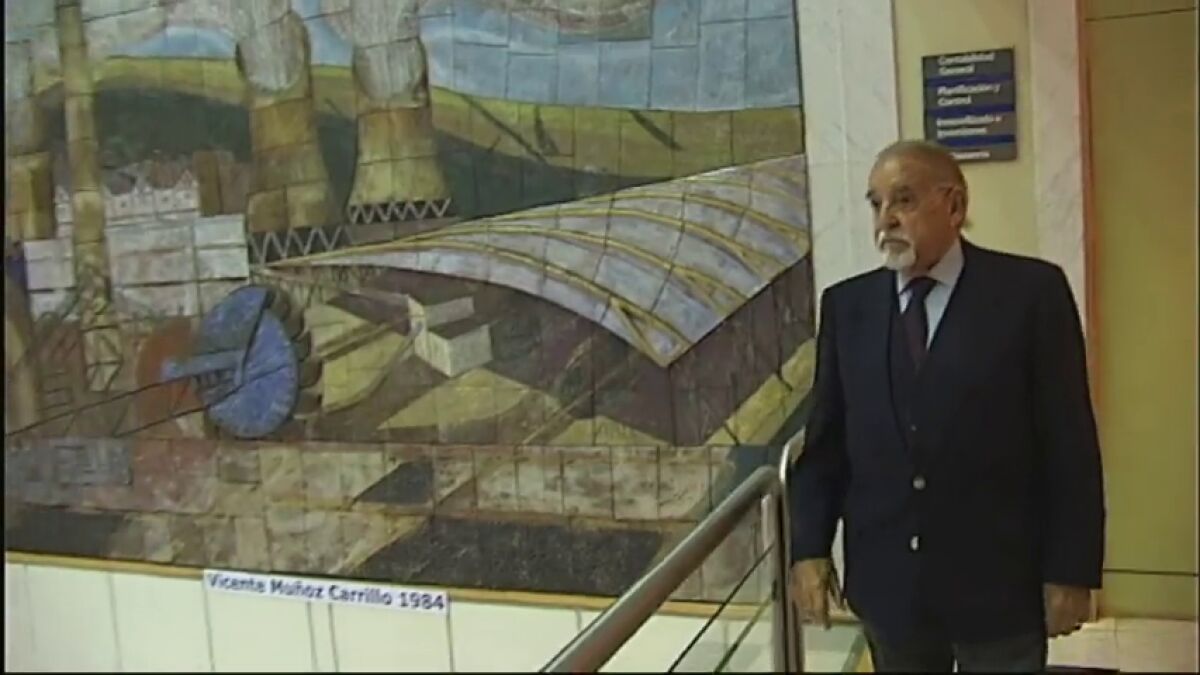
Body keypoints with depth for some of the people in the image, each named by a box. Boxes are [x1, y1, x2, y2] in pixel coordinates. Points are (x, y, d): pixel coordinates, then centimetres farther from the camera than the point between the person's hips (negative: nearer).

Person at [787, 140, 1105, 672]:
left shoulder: (1032, 291, -6)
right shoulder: (846, 304, 3)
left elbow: (1069, 440, -6)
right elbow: (825, 438, 4)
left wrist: (1071, 570, -7)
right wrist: (809, 547, -2)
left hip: (998, 581, -2)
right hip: (885, 582, 3)